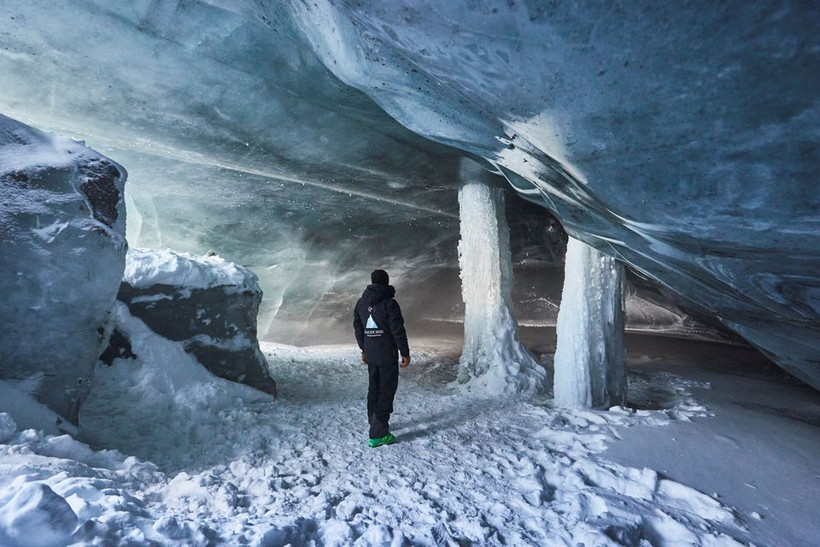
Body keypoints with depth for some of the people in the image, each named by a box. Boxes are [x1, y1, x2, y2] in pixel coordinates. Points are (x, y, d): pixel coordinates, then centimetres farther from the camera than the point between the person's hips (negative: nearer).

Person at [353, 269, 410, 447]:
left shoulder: (360, 303, 6)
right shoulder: (389, 303, -14)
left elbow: (358, 328, 13)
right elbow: (398, 331, -15)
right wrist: (405, 353, -7)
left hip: (370, 355, 7)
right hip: (388, 356, -6)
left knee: (374, 389, 20)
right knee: (386, 392, 0)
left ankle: (375, 424, 33)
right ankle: (378, 435, 2)